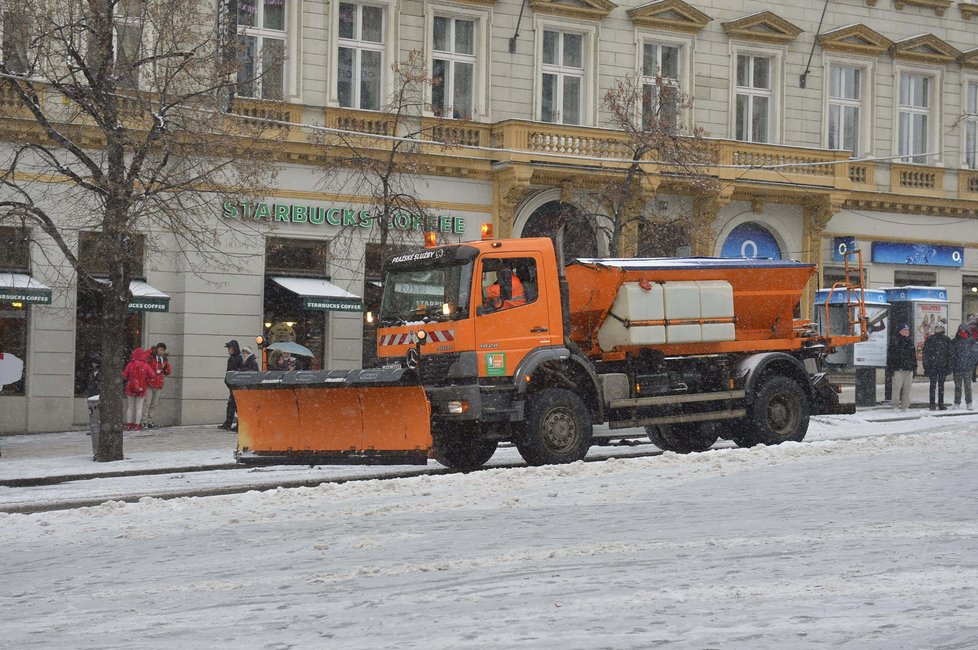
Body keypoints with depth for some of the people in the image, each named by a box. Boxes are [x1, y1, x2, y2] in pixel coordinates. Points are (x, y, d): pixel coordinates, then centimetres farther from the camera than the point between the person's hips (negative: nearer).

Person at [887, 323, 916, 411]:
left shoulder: (910, 342, 18)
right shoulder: (895, 341, -2)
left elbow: (914, 355, 23)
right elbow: (890, 355, -6)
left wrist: (914, 367, 17)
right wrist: (891, 368, -13)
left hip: (909, 370, 6)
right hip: (898, 369, -6)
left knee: (907, 389, 6)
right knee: (897, 388, -9)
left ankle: (905, 407, 10)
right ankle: (895, 406, -4)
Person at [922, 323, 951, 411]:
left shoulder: (946, 340, 7)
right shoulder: (930, 339, 2)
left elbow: (949, 354, 9)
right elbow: (926, 353, 1)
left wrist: (948, 366, 3)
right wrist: (926, 366, -5)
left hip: (943, 366, 2)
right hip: (932, 366, -2)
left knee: (941, 385, 7)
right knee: (933, 385, -3)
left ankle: (941, 403, 11)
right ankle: (932, 404, -1)